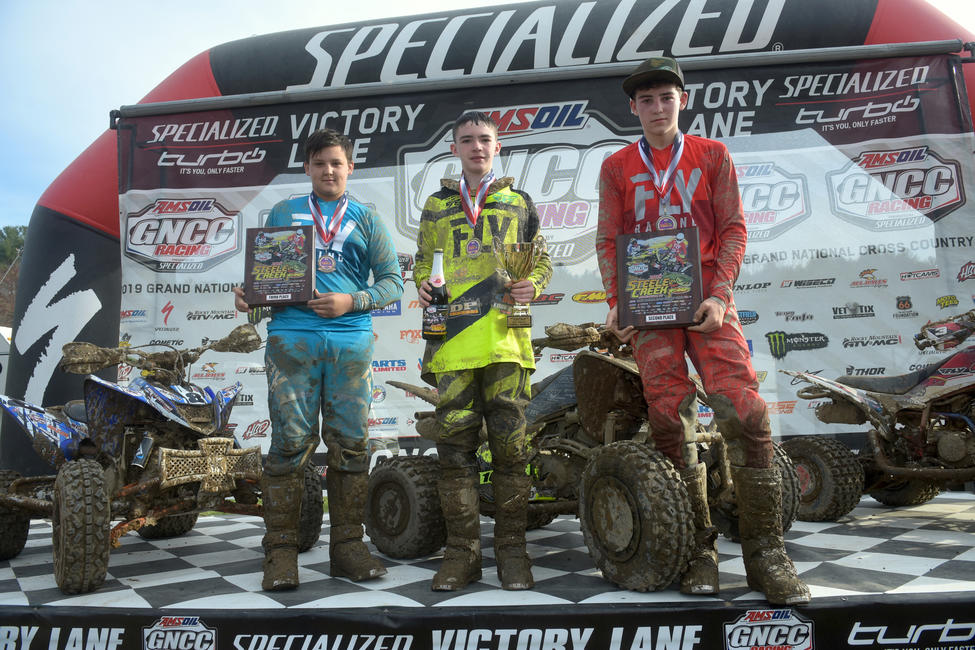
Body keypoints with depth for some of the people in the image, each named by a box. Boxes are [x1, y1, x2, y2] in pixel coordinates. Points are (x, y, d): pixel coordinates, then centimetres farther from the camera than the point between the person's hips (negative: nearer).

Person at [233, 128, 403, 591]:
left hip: (350, 340, 1)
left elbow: (393, 282, 8)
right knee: (290, 441, -4)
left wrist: (352, 301, -8)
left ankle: (346, 546, 14)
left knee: (350, 443, 3)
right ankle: (280, 552, 5)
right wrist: (246, 295, -4)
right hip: (292, 337, -1)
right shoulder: (282, 214, 17)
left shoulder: (366, 221, 15)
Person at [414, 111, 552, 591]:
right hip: (454, 338, 1)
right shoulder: (437, 205, 19)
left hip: (505, 336, -1)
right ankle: (461, 552, 11)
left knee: (510, 443, -1)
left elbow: (542, 258, 19)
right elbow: (423, 259, 25)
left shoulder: (518, 202, 17)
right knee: (455, 444, 0)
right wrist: (422, 286, 3)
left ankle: (511, 548, 12)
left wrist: (532, 284, -2)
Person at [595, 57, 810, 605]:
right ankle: (700, 550, 6)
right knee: (671, 419, -5)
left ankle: (766, 553, -3)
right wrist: (616, 302, -6)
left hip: (705, 298, 0)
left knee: (745, 411, -14)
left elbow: (733, 229, 7)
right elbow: (608, 239, 9)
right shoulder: (617, 167, 15)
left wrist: (719, 295, -8)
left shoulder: (713, 155, 14)